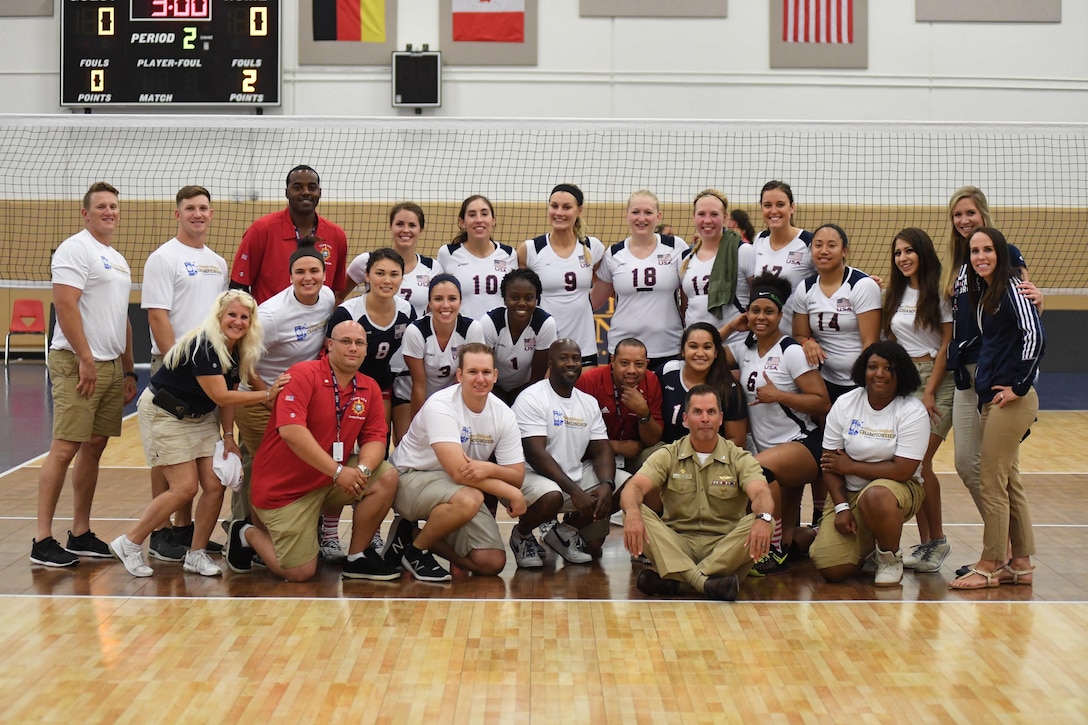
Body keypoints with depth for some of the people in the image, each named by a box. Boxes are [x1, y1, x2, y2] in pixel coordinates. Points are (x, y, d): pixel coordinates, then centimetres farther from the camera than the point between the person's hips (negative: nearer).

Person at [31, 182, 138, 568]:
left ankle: (81, 534, 17)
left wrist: (129, 370, 20)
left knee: (94, 448, 10)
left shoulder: (118, 260, 20)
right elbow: (65, 306, -17)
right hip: (78, 363, -9)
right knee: (64, 449, -10)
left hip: (111, 366, 9)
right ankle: (42, 540, -7)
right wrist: (86, 360, -19)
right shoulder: (76, 249, -7)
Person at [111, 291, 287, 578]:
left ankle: (196, 555, 11)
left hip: (200, 417, 8)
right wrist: (267, 394, -29)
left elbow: (228, 397, 5)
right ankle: (129, 544, 3)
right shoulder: (203, 346, -28)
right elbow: (220, 396, -30)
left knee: (215, 485, -3)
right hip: (163, 414, -8)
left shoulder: (239, 351, -2)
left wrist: (229, 438, -2)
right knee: (185, 488, -12)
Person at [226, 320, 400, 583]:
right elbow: (291, 431, -27)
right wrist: (337, 471, -29)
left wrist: (363, 469, -25)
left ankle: (357, 557, 0)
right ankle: (247, 534, 20)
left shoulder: (369, 389, 2)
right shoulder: (303, 374, -16)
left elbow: (375, 438, -1)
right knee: (300, 573, -9)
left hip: (331, 479, 6)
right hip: (284, 485, -6)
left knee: (386, 477, -16)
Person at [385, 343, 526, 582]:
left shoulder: (503, 414, -6)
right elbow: (458, 472, -31)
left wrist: (491, 469, -31)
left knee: (492, 563, -7)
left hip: (460, 489, 7)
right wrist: (512, 493, -26)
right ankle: (415, 550, -9)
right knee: (468, 499, -38)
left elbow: (517, 475, -7)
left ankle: (413, 534, 11)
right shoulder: (440, 406, -24)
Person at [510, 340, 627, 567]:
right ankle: (521, 535, -2)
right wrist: (574, 491, -29)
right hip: (532, 475, -7)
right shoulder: (531, 399, -11)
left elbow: (602, 450, 5)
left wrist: (607, 484, -18)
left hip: (577, 475, 7)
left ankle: (565, 531, 10)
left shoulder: (589, 403, 11)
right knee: (550, 496, -40)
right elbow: (535, 454, -21)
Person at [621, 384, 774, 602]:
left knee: (759, 524, -29)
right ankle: (703, 582, -43)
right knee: (637, 514, -26)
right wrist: (633, 513, -36)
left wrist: (762, 518, -40)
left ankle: (671, 578, -36)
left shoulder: (739, 459, 5)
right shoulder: (668, 456, 6)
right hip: (676, 545, 0)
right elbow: (634, 487, -10)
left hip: (725, 546, 0)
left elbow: (761, 493, -15)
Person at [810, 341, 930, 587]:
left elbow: (902, 470, -19)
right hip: (848, 492, 3)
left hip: (898, 488, -3)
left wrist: (850, 466, -12)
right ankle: (865, 542, 21)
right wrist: (841, 507, -13)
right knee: (832, 569, -16)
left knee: (875, 497, -41)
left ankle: (890, 558, -9)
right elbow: (829, 462, -2)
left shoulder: (913, 412, -13)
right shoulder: (844, 404, -2)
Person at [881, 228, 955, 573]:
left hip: (937, 381, -6)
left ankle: (937, 541, -1)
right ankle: (925, 541, 7)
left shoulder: (939, 291, -4)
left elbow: (947, 344, -7)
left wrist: (929, 392, -11)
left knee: (918, 462, -14)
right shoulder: (896, 295, 15)